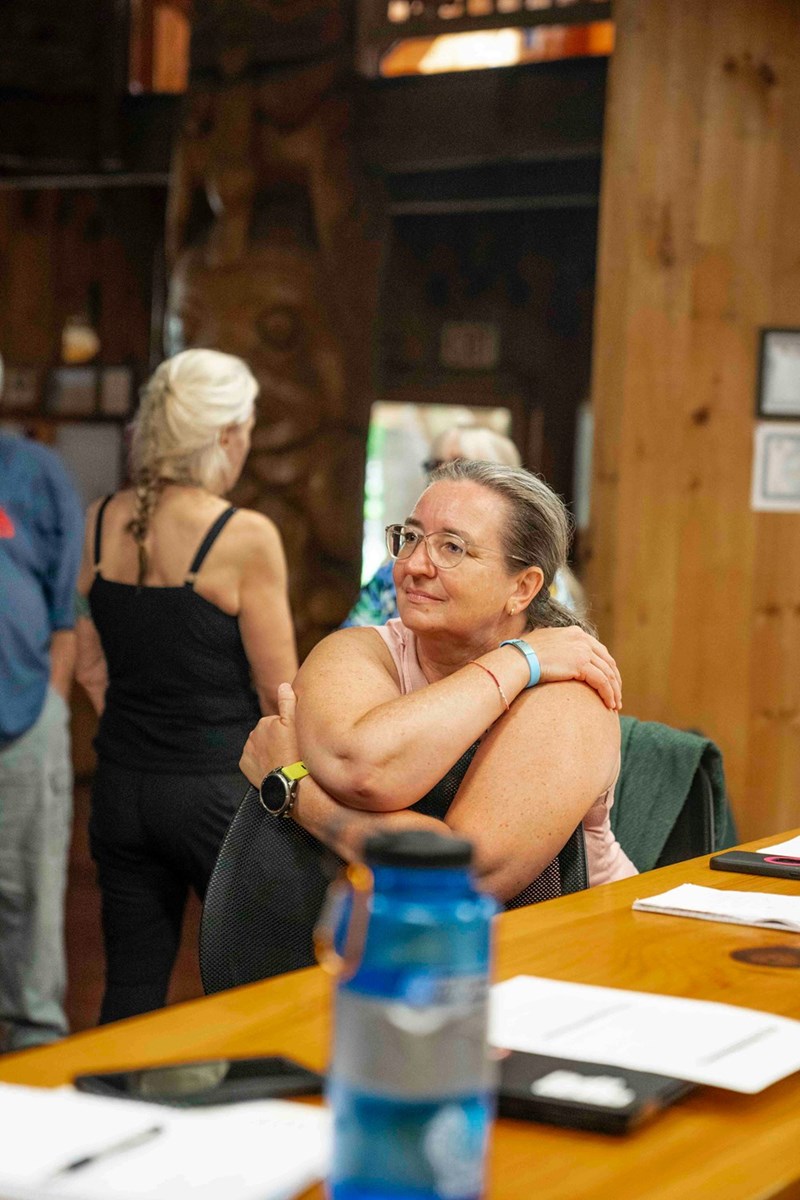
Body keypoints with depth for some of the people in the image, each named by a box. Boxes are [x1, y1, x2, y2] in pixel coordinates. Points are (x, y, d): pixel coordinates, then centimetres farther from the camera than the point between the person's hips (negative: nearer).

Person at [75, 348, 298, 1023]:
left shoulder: (100, 523, 1)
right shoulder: (246, 538, -15)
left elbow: (91, 669, 9)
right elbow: (279, 691, -10)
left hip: (121, 783, 5)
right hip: (219, 785, -5)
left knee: (131, 986, 12)